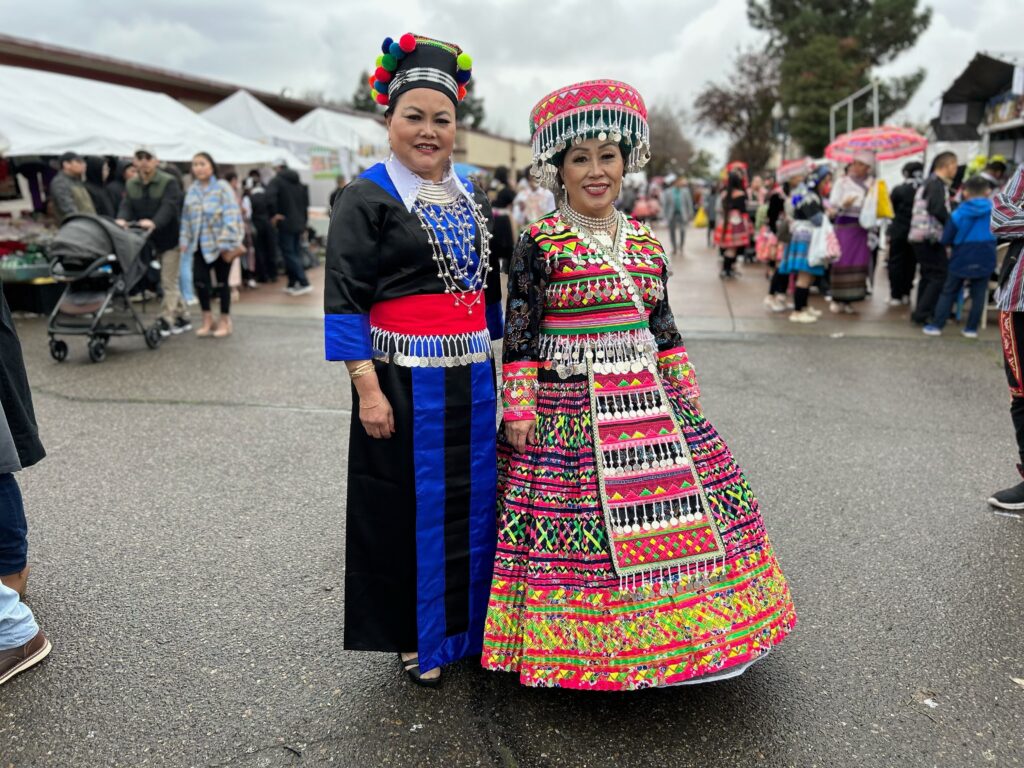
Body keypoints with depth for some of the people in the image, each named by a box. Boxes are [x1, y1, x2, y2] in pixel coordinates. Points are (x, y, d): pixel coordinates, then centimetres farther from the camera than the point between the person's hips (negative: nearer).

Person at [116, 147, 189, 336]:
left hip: (171, 238, -7)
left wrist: (154, 223, -46)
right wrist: (122, 219, -30)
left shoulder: (169, 182, -13)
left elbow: (168, 207, -27)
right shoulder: (131, 184, 6)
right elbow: (126, 206, -7)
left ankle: (165, 322, -2)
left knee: (169, 282, -6)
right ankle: (183, 317, 23)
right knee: (170, 282, 13)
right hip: (154, 241, 7)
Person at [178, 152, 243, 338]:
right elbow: (186, 217, 14)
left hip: (219, 245, -4)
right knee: (199, 279, -5)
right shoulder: (192, 190, 11)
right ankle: (207, 319, 10)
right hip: (200, 244, 4)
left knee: (222, 282, 5)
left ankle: (224, 321, 18)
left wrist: (227, 244, -16)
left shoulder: (222, 188, -6)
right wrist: (184, 240, 8)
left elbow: (231, 216, -12)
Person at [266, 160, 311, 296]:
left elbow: (270, 197, -26)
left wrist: (274, 214, -16)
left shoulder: (276, 181, -8)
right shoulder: (299, 183, 15)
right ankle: (292, 284, 17)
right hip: (298, 223, 7)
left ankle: (304, 283, -13)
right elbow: (306, 203, 18)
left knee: (289, 254, -5)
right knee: (293, 253, 14)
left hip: (285, 223, -7)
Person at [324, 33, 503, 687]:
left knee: (471, 499, 14)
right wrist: (367, 388, -18)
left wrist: (491, 360, 17)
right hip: (404, 381, -6)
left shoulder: (470, 195, 13)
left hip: (472, 380, 6)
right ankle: (414, 638, 25)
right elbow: (344, 296, -12)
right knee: (409, 505, 5)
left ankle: (464, 625, 34)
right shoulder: (368, 197, -6)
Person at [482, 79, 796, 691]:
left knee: (670, 510, 9)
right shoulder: (540, 244, -6)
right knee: (577, 528, -3)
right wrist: (519, 410, -11)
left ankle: (664, 633, 31)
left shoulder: (647, 243, 10)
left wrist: (685, 396, 15)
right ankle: (585, 649, 20)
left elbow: (663, 324, 16)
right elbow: (520, 333, -6)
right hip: (570, 408, -5)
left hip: (649, 400, 6)